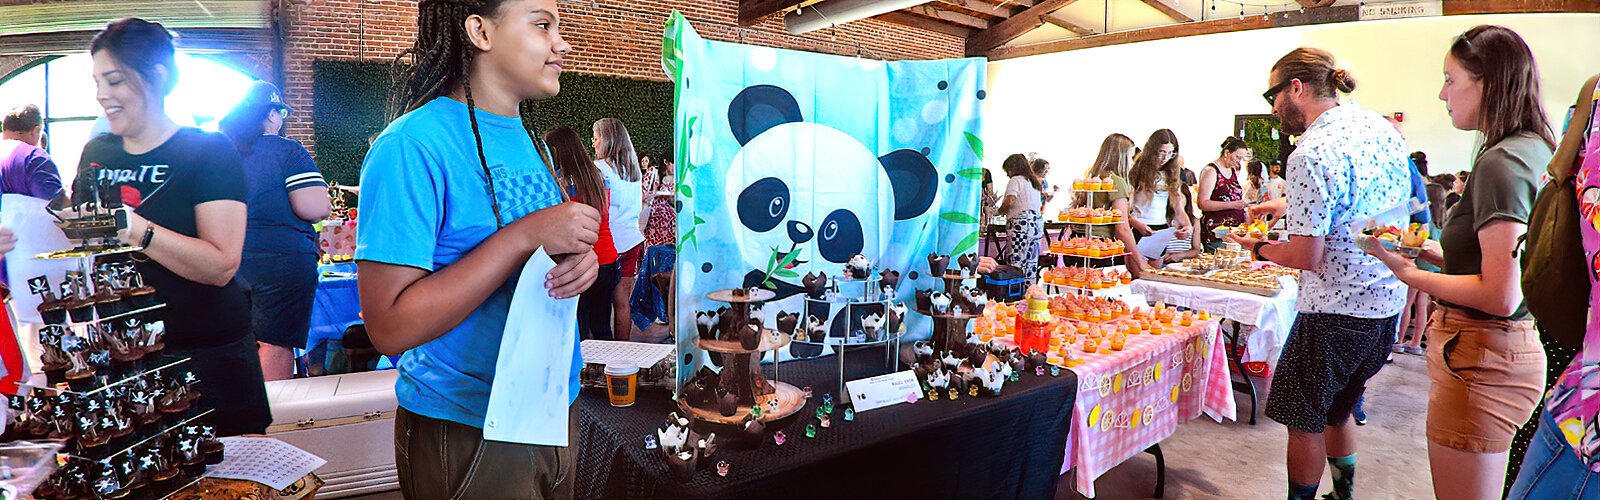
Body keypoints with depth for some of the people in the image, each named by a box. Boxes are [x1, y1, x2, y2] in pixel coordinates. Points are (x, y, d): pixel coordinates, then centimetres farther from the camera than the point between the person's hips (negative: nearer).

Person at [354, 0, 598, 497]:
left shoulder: (525, 138, 7)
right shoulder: (414, 144, -19)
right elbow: (391, 328, -24)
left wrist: (579, 260, -9)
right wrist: (526, 235, -27)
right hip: (469, 433, -7)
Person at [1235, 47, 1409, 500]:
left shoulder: (1311, 153, -22)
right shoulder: (1382, 128, 5)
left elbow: (1306, 256, -22)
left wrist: (1259, 248, -4)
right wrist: (1291, 205, 19)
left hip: (1335, 315, -9)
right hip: (1388, 304, 9)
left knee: (1305, 422, 7)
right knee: (1336, 410, 24)